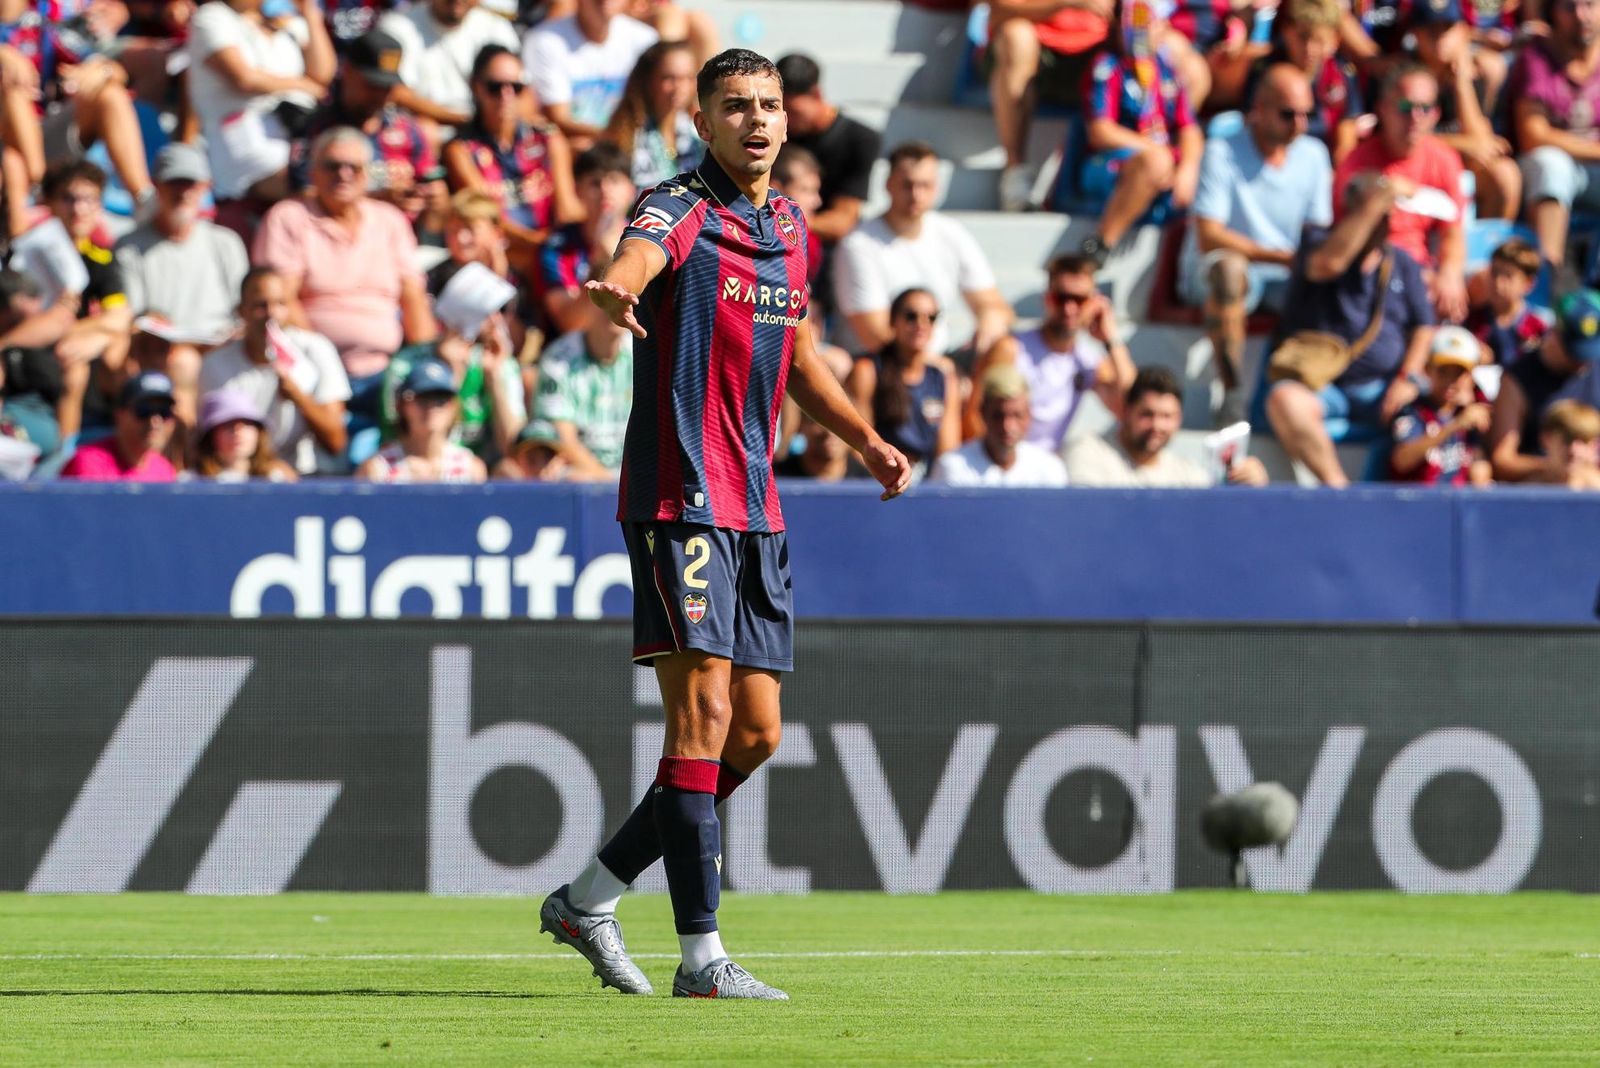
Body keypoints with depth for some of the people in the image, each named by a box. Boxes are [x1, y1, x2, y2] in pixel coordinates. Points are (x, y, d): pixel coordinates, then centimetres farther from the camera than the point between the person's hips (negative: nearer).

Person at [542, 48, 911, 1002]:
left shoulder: (789, 225, 14)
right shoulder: (682, 210, -10)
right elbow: (638, 257, -35)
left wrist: (866, 438, 21)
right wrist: (617, 289, -58)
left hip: (756, 511, 8)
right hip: (681, 499, -8)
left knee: (755, 734, 8)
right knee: (704, 714, -14)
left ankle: (589, 899, 20)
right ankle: (703, 957, -14)